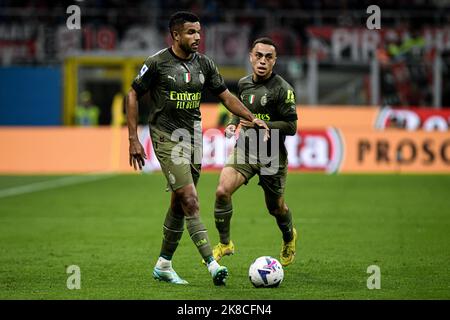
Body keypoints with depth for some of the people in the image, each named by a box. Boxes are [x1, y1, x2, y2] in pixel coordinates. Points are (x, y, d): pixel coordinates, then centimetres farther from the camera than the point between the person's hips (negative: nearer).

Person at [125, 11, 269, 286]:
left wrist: (252, 118, -2)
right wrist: (133, 139, -6)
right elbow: (133, 96, -2)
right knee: (190, 200, -16)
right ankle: (212, 265, -22)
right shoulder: (157, 63, -8)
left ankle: (164, 265, 23)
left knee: (180, 204, 11)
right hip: (167, 137, -6)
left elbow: (226, 95, 12)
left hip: (193, 137, 6)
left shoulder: (204, 64, 7)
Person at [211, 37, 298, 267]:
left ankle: (289, 238, 47)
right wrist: (233, 124, 5)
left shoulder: (282, 89, -13)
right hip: (244, 149, 4)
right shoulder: (243, 84, 5)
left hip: (272, 156, -3)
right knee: (222, 191, -20)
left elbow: (291, 126, -14)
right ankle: (224, 244, -3)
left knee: (276, 208, 12)